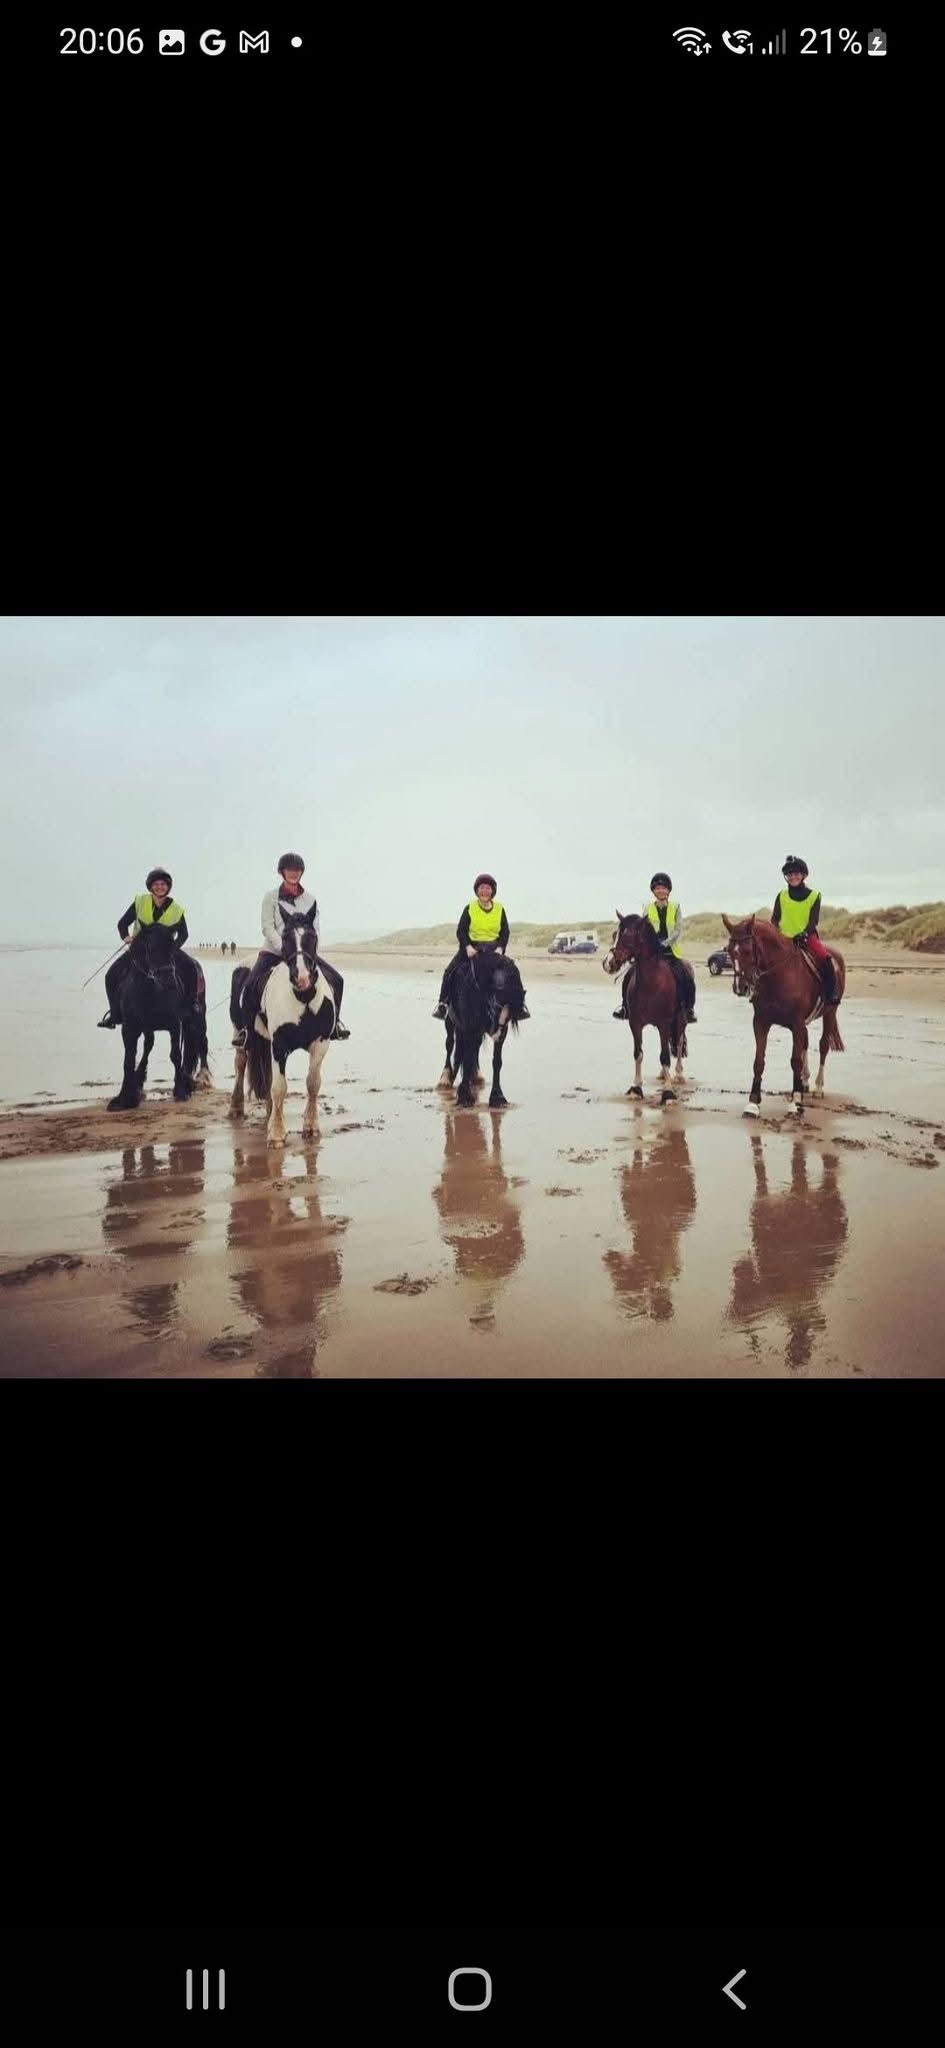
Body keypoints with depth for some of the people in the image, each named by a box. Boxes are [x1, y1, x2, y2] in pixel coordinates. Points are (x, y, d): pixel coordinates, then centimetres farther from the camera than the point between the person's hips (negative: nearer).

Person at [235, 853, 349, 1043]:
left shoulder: (309, 898, 7)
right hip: (273, 951, -3)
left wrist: (311, 950, -11)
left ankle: (334, 1021, 10)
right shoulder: (271, 896, -2)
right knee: (250, 985, -22)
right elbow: (268, 928, -9)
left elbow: (315, 929, 5)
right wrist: (284, 949, -21)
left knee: (336, 979, -9)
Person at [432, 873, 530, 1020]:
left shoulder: (499, 909, 2)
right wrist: (468, 947, -21)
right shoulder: (469, 908, -3)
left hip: (494, 948, 1)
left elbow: (505, 933, 2)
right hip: (472, 948, -1)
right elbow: (460, 931, -5)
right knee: (450, 971, -16)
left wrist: (500, 948, -15)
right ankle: (442, 1003, -4)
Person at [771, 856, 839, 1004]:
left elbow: (813, 921, -5)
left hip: (807, 936, -2)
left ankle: (831, 994, -19)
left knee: (824, 958, -26)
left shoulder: (814, 895, 2)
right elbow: (774, 918, 7)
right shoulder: (781, 896, 7)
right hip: (784, 938, 2)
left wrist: (803, 934, -23)